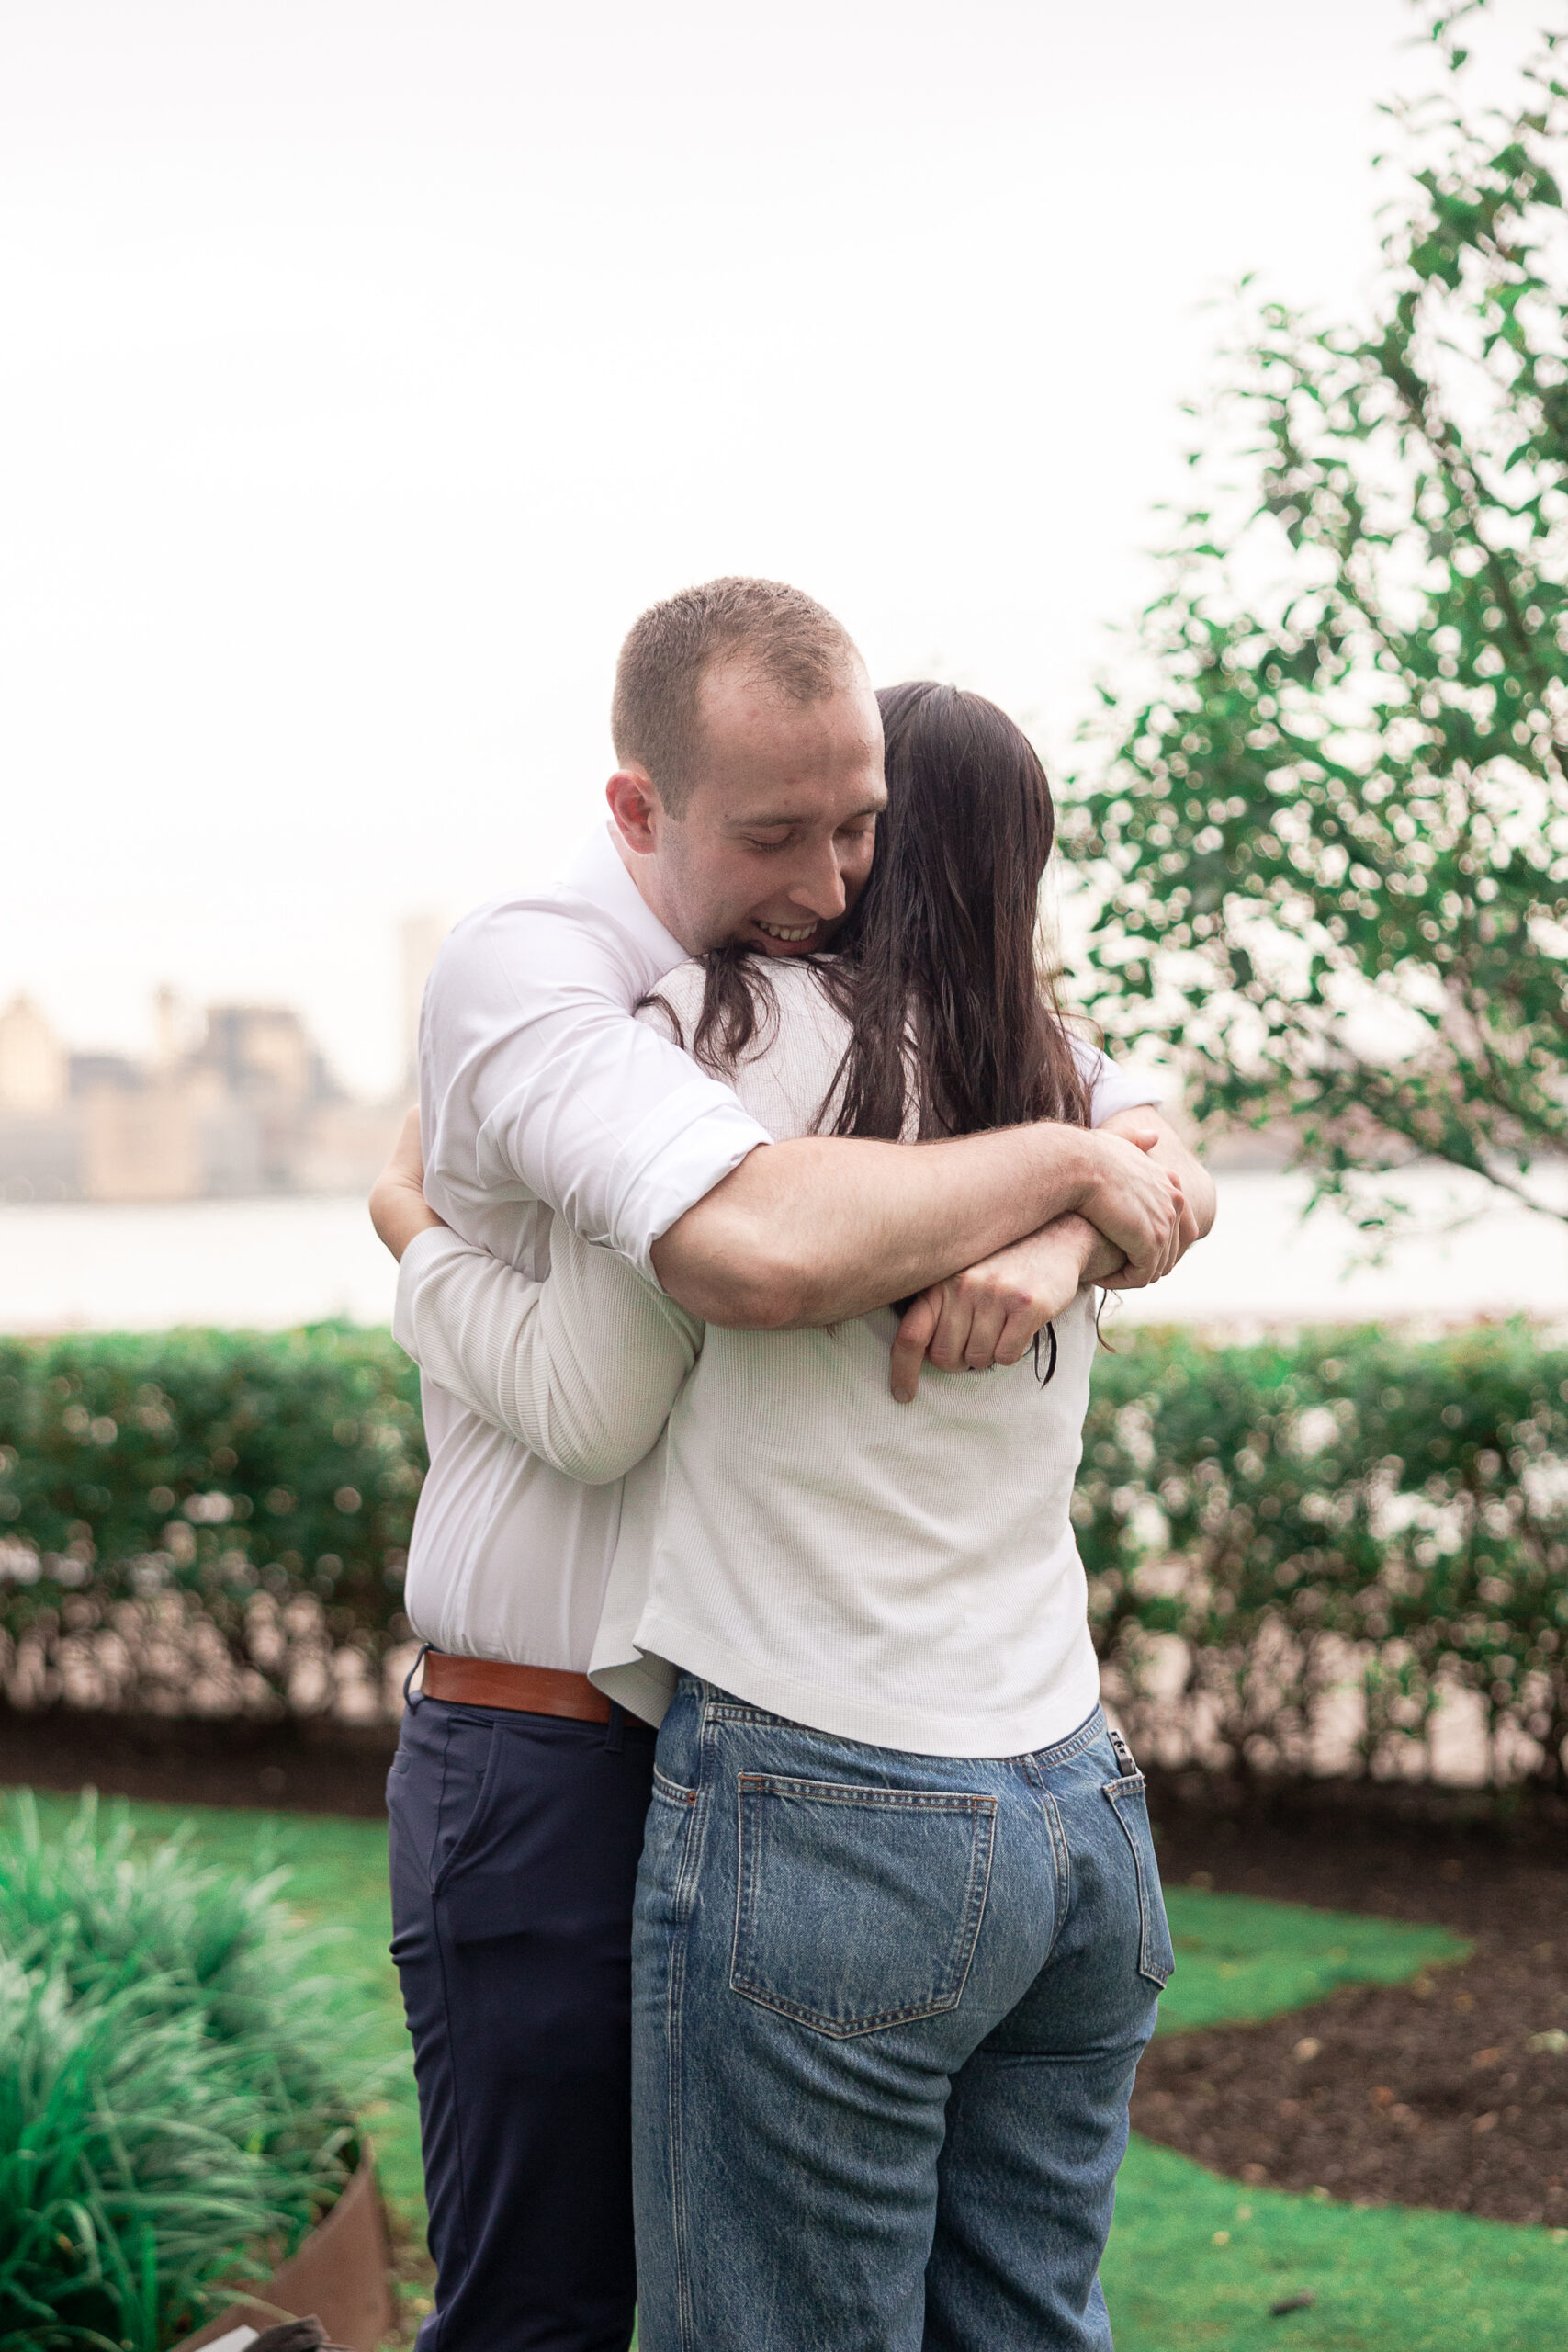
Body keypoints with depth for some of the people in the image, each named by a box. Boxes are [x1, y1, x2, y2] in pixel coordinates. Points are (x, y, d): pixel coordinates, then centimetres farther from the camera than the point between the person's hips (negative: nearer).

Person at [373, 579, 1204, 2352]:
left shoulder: (859, 973, 7)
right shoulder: (523, 972, -17)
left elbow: (1165, 1177, 4)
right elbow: (765, 1253, -36)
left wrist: (1043, 1250, -20)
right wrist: (1063, 1165, -20)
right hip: (552, 1781, -6)